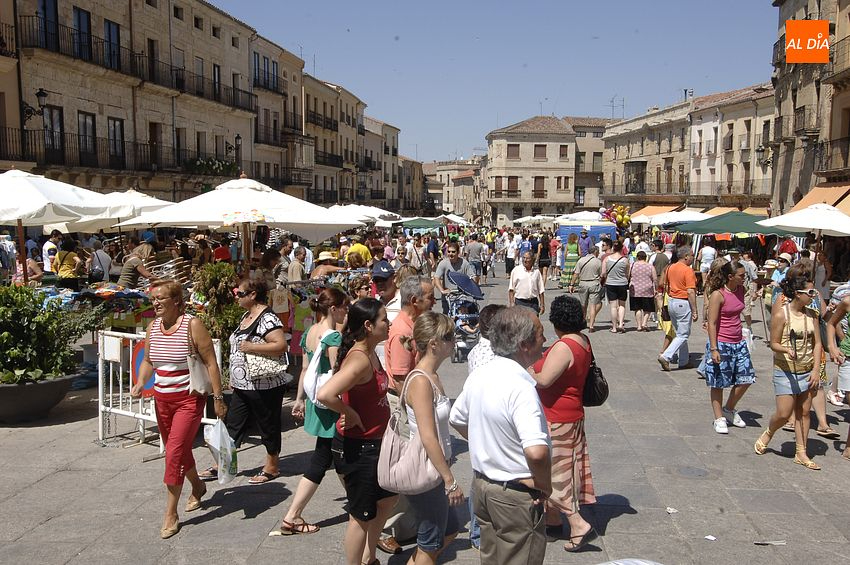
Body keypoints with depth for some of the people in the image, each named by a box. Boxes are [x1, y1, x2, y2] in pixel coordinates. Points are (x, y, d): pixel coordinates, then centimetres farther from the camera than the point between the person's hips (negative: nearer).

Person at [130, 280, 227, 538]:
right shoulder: (153, 326, 5)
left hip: (189, 399, -6)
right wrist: (140, 383, -4)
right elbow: (148, 361, 16)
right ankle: (198, 487, 45)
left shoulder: (192, 325, -13)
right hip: (162, 399, 6)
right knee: (179, 450, 18)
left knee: (175, 453, -11)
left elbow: (210, 362, -12)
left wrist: (218, 398, -12)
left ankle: (171, 514, 0)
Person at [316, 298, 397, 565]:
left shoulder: (371, 354, 4)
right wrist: (349, 413, -24)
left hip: (374, 444, 10)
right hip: (358, 448, -10)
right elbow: (325, 395, -39)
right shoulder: (359, 359, -26)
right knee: (362, 515, 6)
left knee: (387, 499, 25)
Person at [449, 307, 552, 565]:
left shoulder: (478, 375, -1)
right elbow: (536, 452, -37)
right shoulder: (521, 388, -27)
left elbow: (457, 420, 14)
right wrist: (544, 484, -19)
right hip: (516, 495, -8)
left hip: (482, 483, 8)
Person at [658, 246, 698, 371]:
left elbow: (667, 286, 15)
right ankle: (666, 356, -13)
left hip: (671, 301, 8)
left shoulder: (671, 268, 8)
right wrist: (695, 311, -16)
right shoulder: (688, 270, -16)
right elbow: (690, 292, -19)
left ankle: (684, 361, 23)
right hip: (683, 303, -8)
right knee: (683, 335, -1)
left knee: (680, 333, 18)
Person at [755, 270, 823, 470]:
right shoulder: (781, 314, -13)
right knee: (784, 414, -5)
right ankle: (767, 435, 25)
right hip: (785, 371, -5)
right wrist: (787, 350, -31)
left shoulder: (812, 315, 2)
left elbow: (817, 344, 4)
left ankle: (801, 453, 18)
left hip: (807, 371, 5)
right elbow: (774, 343, -9)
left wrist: (816, 370, -4)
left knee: (803, 412, 8)